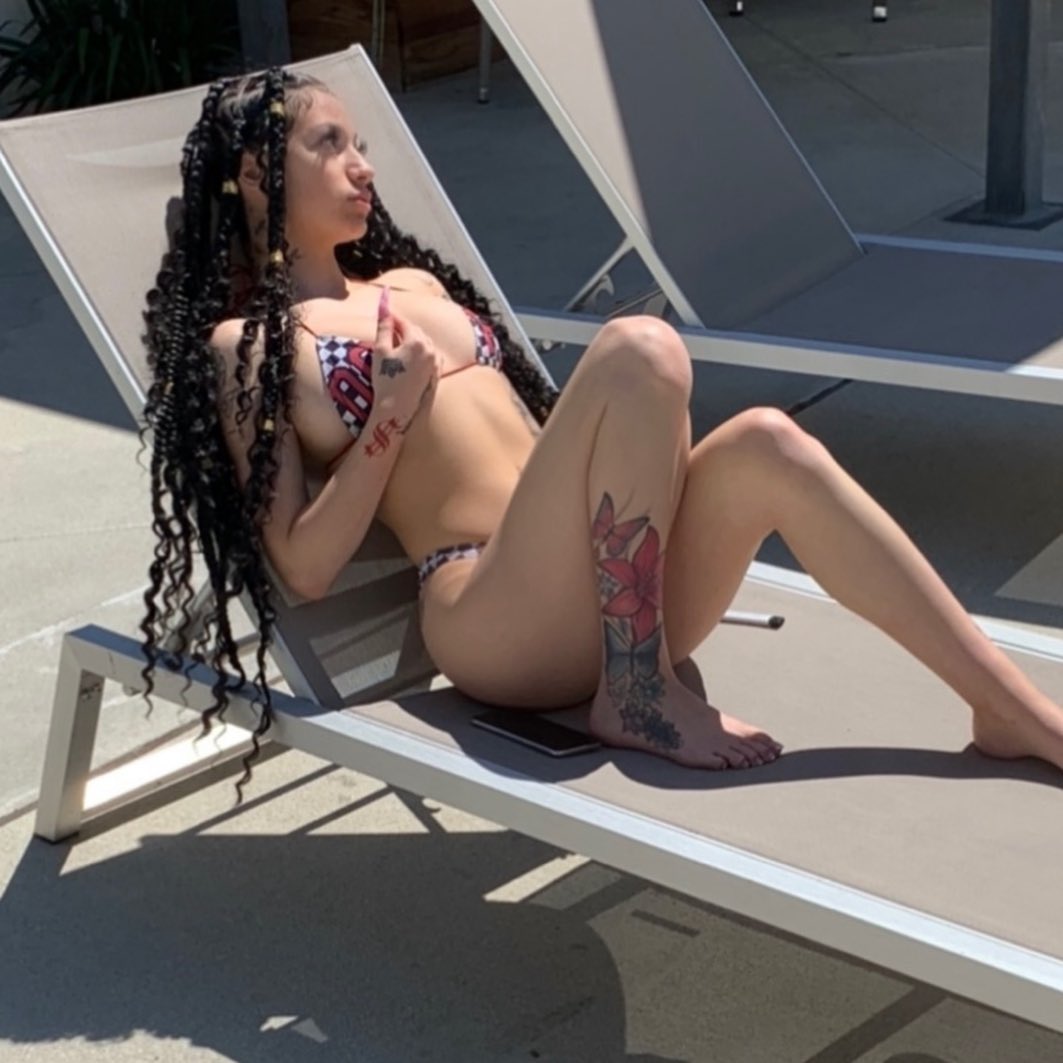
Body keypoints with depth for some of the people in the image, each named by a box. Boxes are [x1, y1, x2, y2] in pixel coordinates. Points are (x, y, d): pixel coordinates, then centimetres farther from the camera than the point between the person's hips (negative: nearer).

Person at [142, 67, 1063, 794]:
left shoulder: (413, 284, 25)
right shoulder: (243, 346, 4)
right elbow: (304, 567, -4)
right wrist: (390, 417, -10)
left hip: (605, 596, 7)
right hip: (495, 624, -7)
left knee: (766, 444, -22)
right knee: (639, 350, -26)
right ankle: (637, 699, -19)